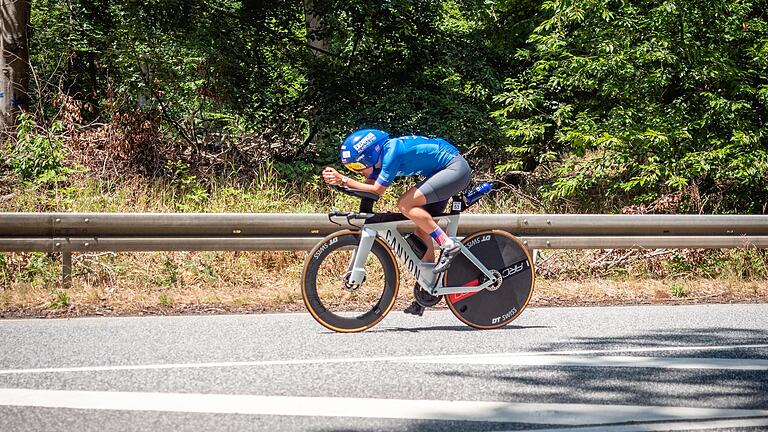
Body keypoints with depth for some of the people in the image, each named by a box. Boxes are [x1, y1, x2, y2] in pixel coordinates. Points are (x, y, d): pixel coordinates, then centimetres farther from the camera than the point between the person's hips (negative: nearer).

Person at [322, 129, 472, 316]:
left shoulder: (392, 152, -25)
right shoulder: (379, 156, 2)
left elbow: (377, 190, -22)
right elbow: (368, 187, 3)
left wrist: (343, 180, -21)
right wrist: (337, 179, -9)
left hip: (456, 168, -10)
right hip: (442, 173, 10)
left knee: (405, 204, -21)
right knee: (422, 232, 6)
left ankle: (448, 245, -16)